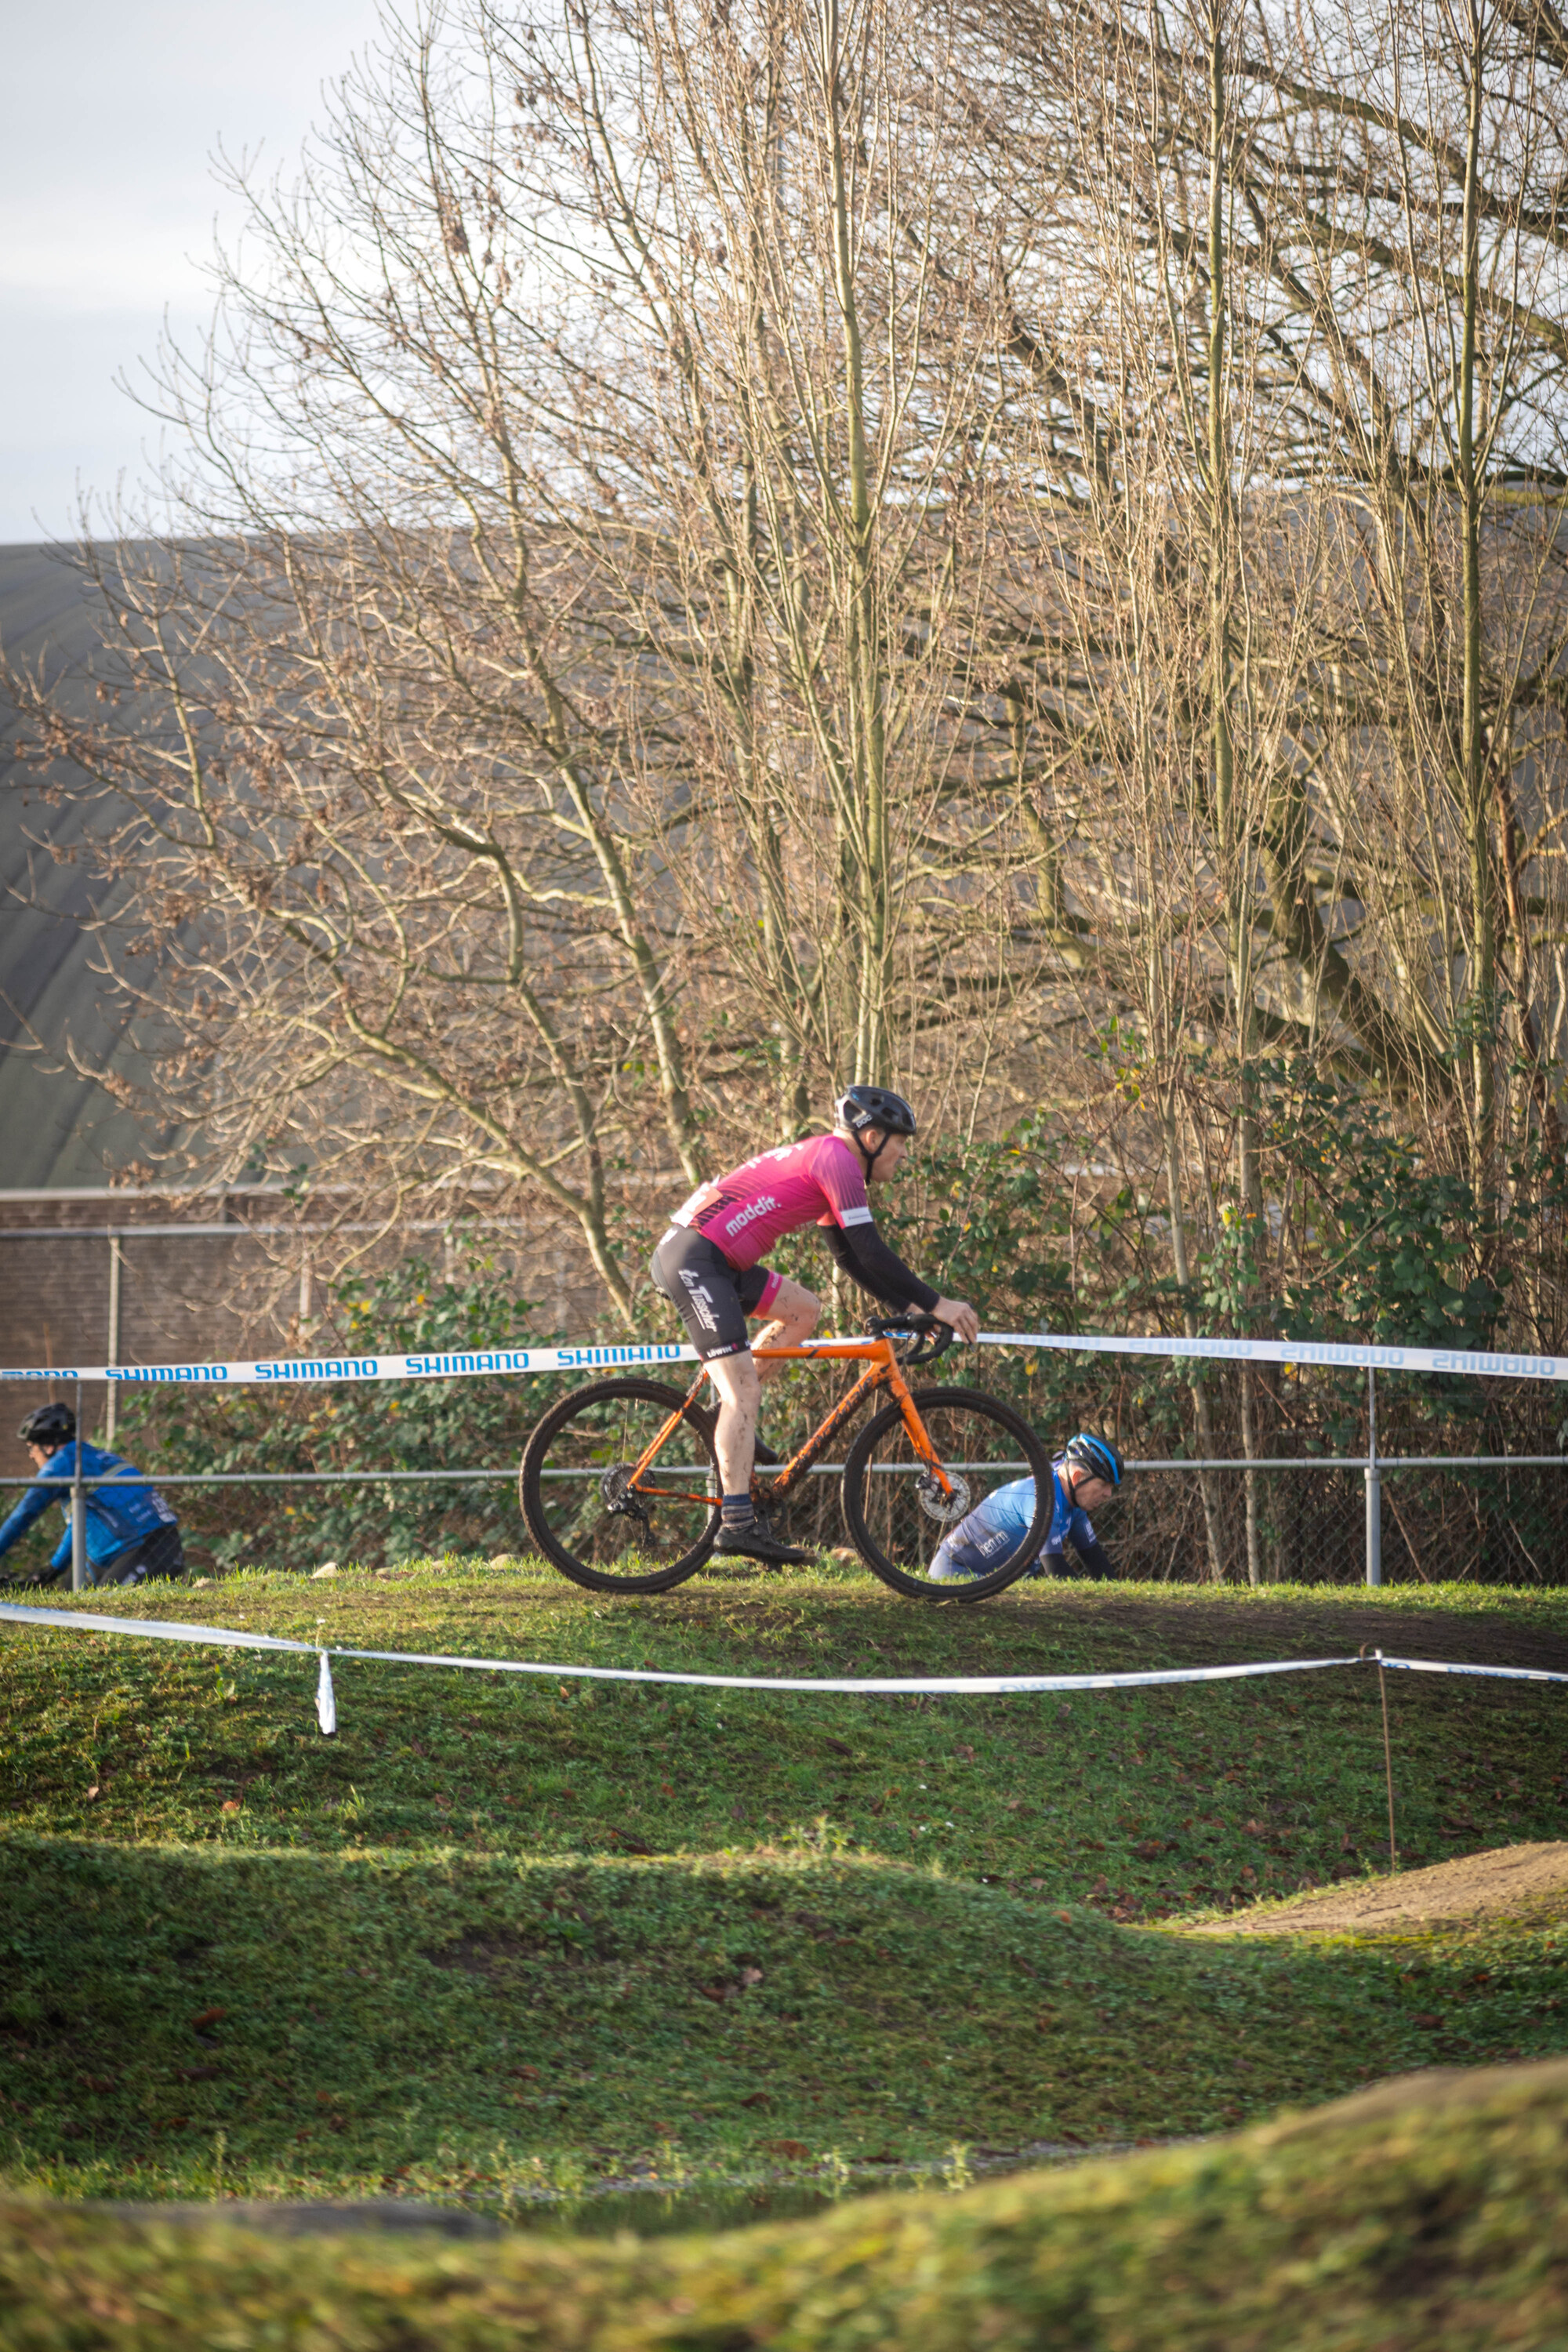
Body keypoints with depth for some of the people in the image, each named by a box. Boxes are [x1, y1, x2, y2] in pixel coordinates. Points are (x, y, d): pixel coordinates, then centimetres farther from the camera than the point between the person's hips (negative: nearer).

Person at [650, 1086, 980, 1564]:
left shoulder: (824, 1160, 24)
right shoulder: (837, 1161, -7)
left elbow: (850, 1256, 30)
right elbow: (871, 1253, -11)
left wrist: (907, 1307, 24)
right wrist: (936, 1304, -6)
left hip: (710, 1261, 10)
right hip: (695, 1259, -10)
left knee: (803, 1310, 19)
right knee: (743, 1387, -14)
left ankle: (729, 1423, 14)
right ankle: (738, 1524, -22)